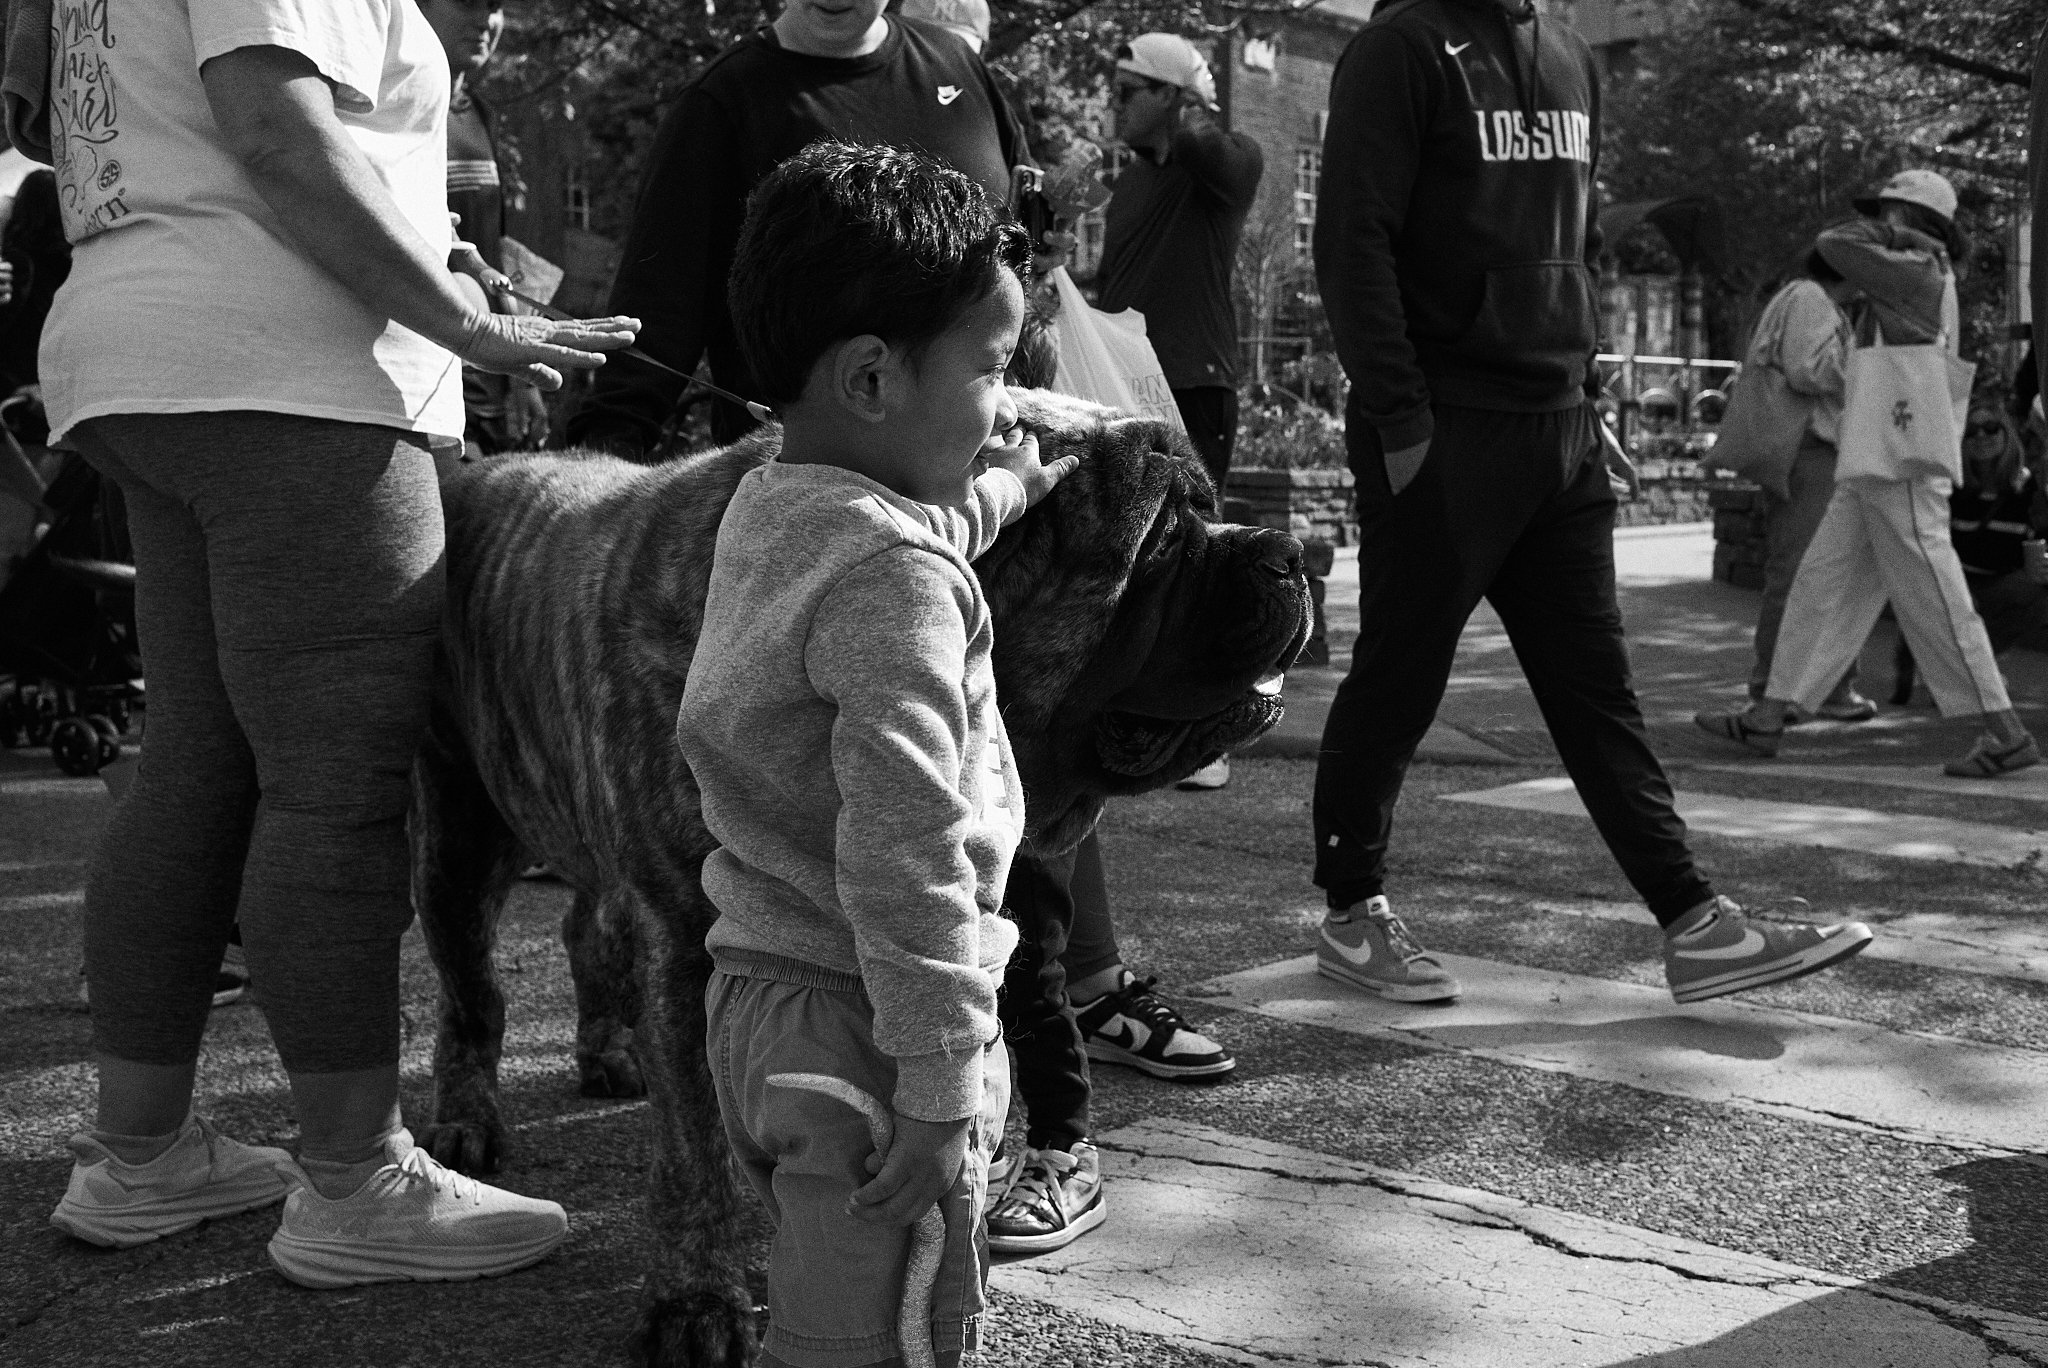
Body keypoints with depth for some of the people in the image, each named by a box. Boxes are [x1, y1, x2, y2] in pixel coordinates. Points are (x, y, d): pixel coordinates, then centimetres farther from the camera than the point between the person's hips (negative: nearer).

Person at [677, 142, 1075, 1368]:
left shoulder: (768, 508, 6)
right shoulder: (893, 577, -23)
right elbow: (903, 851, -27)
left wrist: (1004, 490, 43)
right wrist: (941, 1085, -24)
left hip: (759, 993, 10)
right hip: (859, 1028, -9)